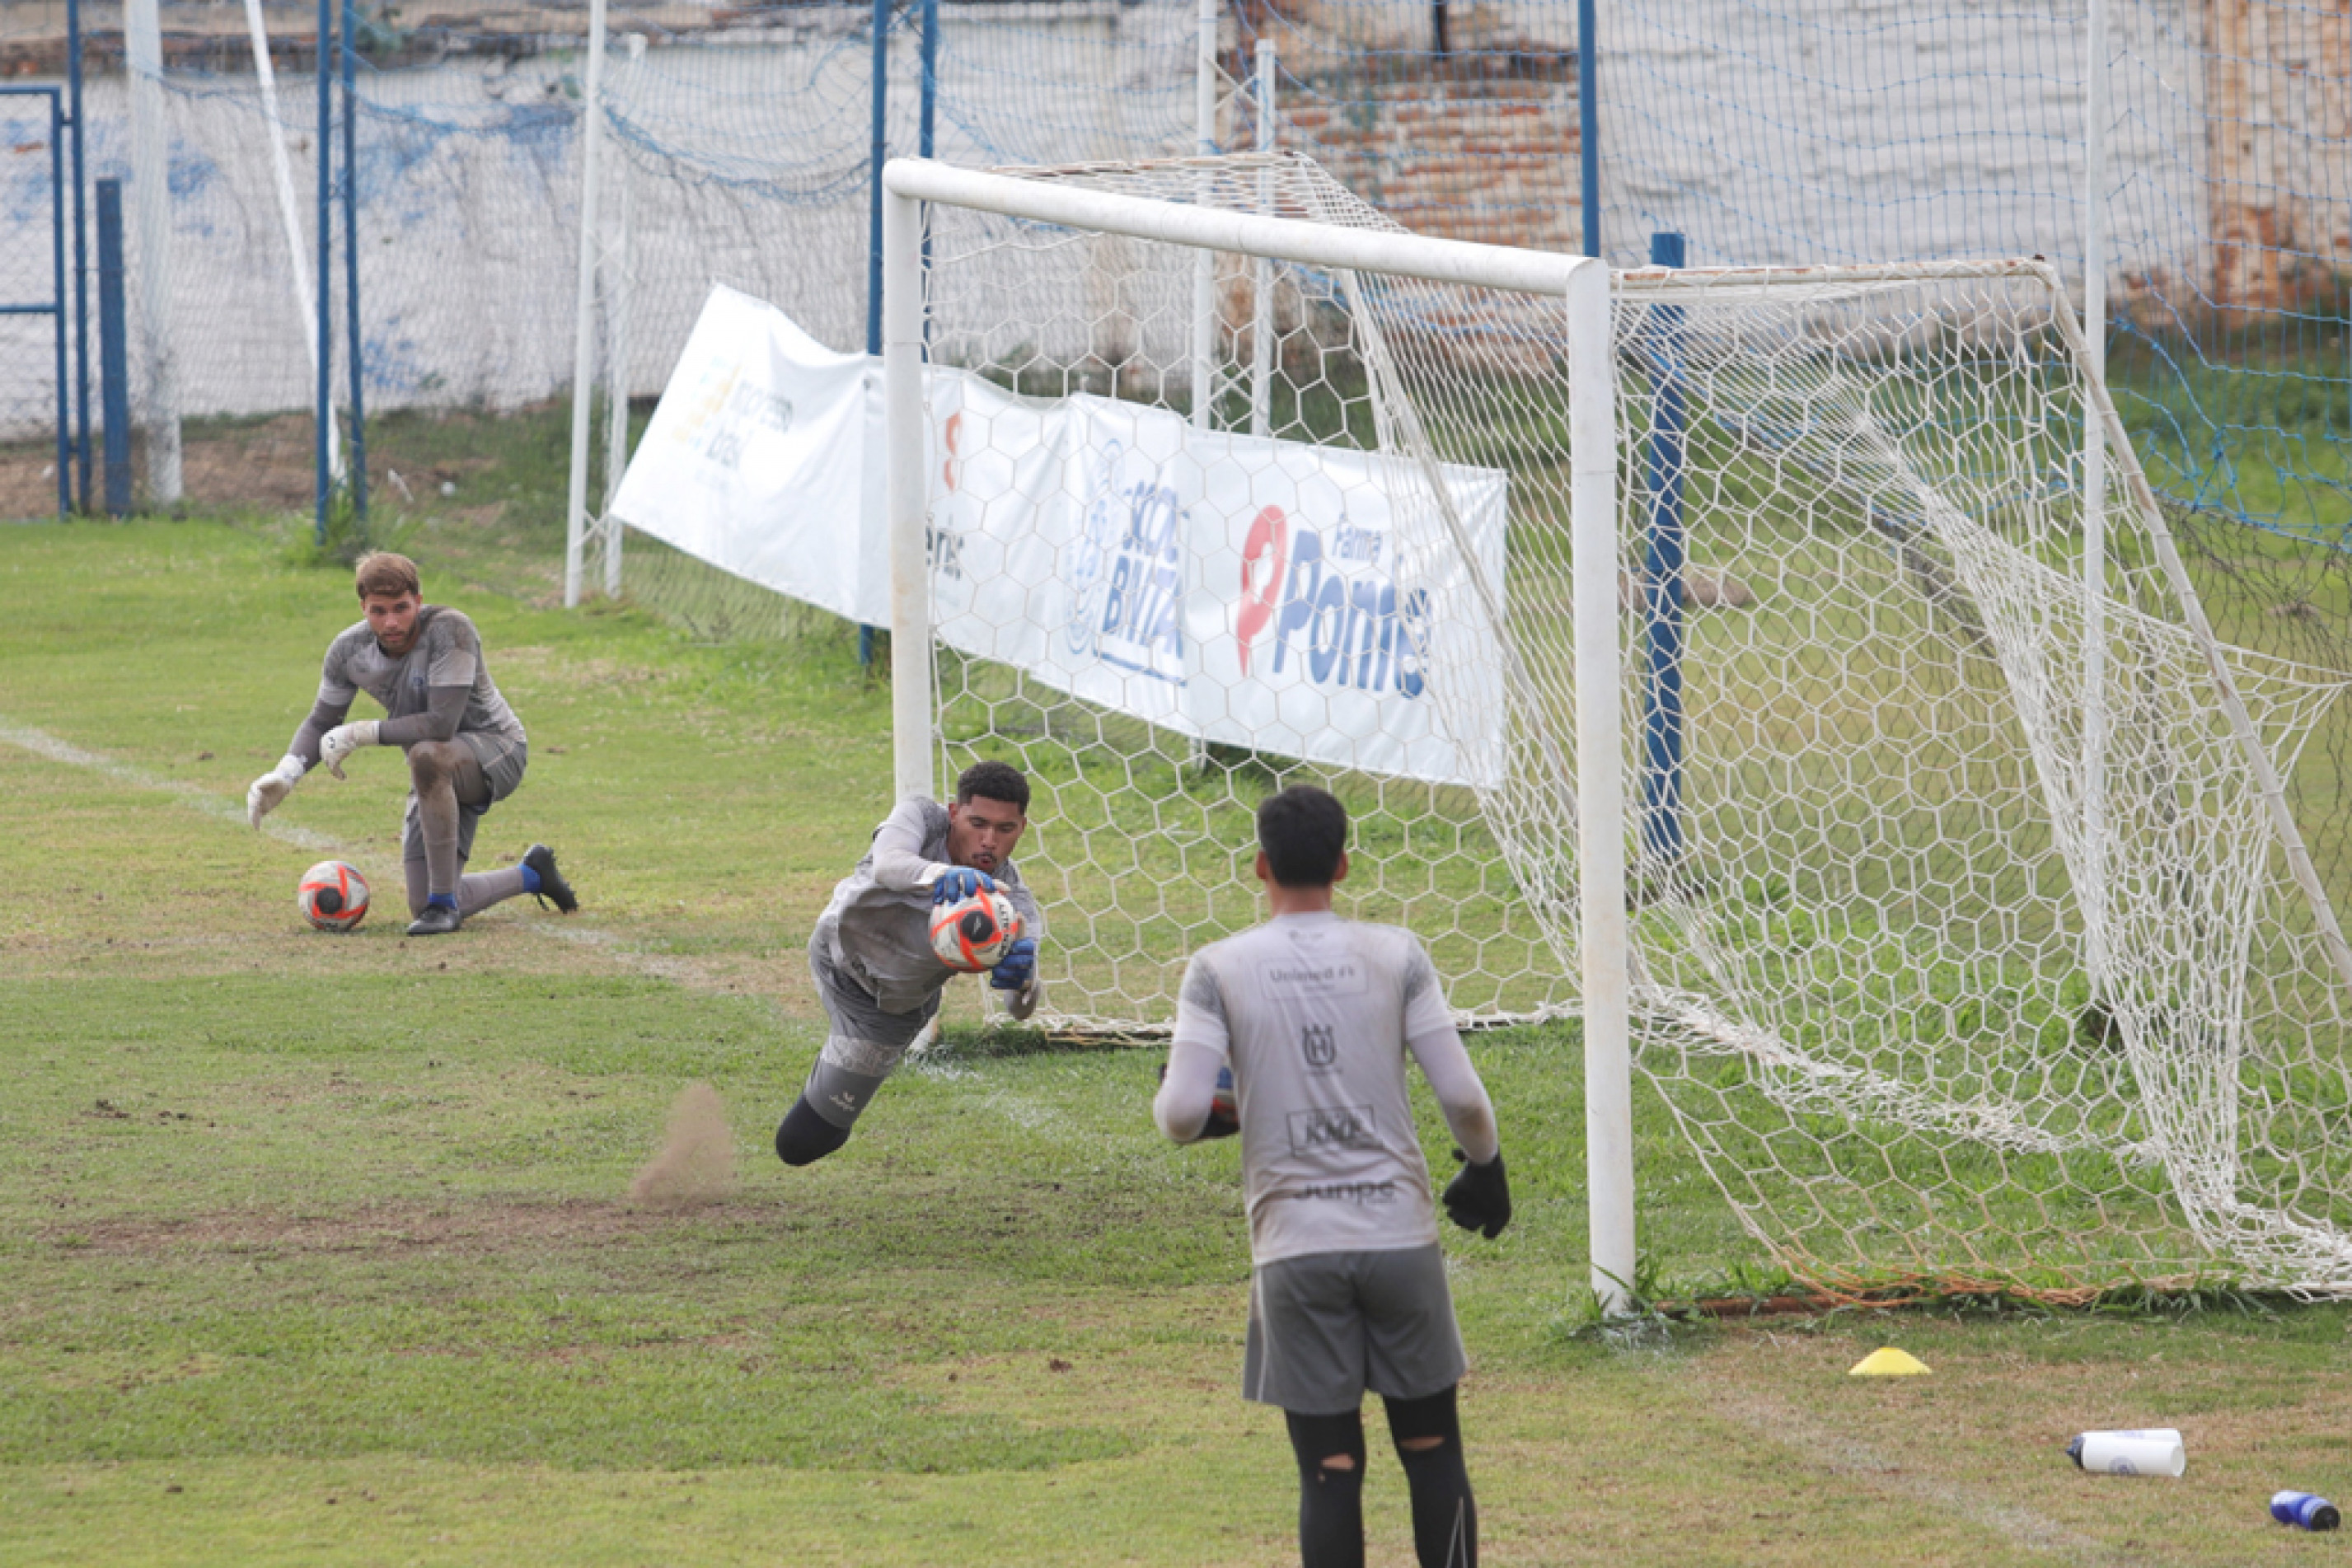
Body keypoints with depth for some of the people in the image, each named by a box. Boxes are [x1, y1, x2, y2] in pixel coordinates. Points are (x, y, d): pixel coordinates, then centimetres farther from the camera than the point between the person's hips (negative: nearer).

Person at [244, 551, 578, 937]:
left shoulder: (450, 630, -28)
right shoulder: (349, 651, -9)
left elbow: (441, 724, -34)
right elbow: (322, 722, 6)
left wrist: (360, 734, -28)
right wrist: (285, 774, -12)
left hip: (496, 749, -7)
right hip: (440, 775, 7)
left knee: (427, 756, -41)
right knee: (424, 910, 1)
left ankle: (443, 902, -29)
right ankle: (530, 876, 31)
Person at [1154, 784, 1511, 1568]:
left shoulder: (1220, 969, -3)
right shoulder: (1394, 954, -1)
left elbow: (1182, 1114, -10)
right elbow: (1462, 1096, -4)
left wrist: (1194, 1105, 13)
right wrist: (1486, 1166, 15)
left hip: (1295, 1247, -1)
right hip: (1400, 1232, 1)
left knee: (1329, 1466, 2)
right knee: (1432, 1447, 11)